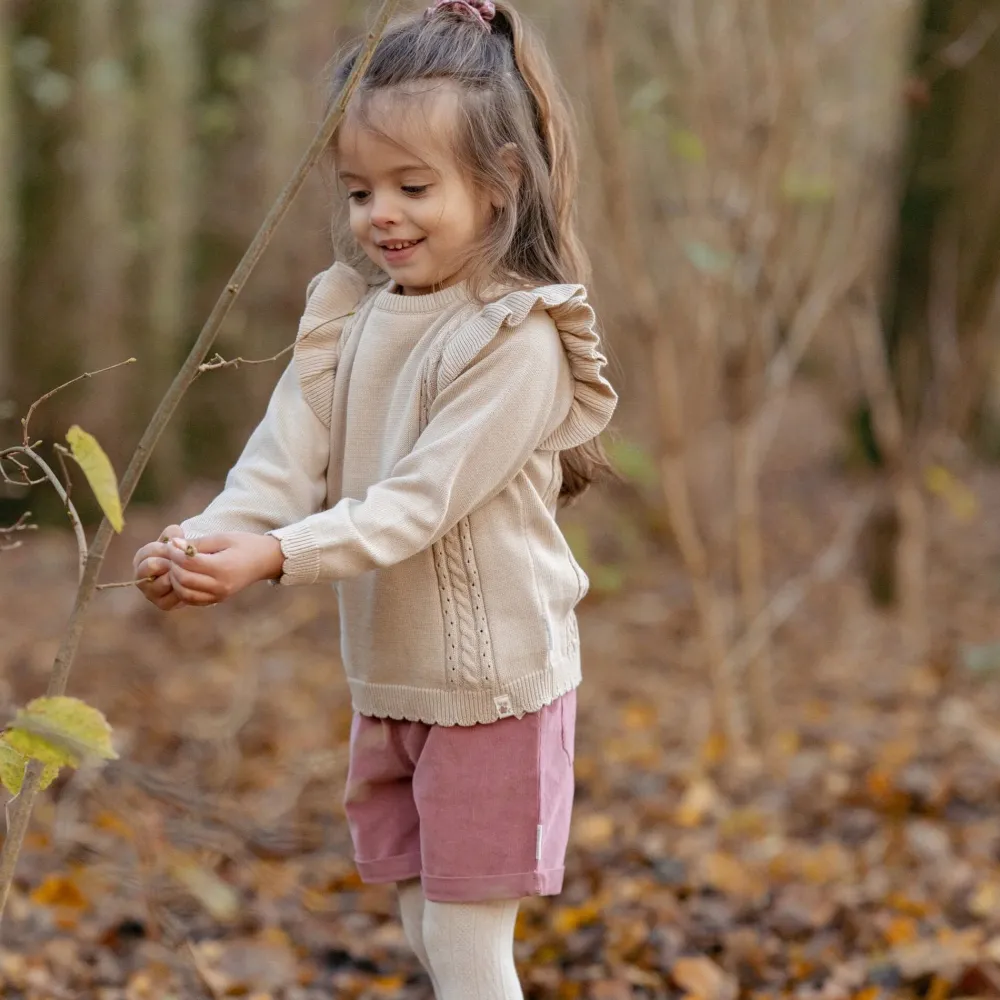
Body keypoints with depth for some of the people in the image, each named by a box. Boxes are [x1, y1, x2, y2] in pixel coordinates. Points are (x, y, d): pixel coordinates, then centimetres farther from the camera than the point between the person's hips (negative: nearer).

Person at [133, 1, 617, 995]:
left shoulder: (517, 337, -18)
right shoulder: (345, 318, 4)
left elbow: (424, 497, -25)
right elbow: (285, 461, -5)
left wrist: (277, 556, -34)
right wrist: (203, 542, -24)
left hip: (491, 678, -7)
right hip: (387, 679, 7)